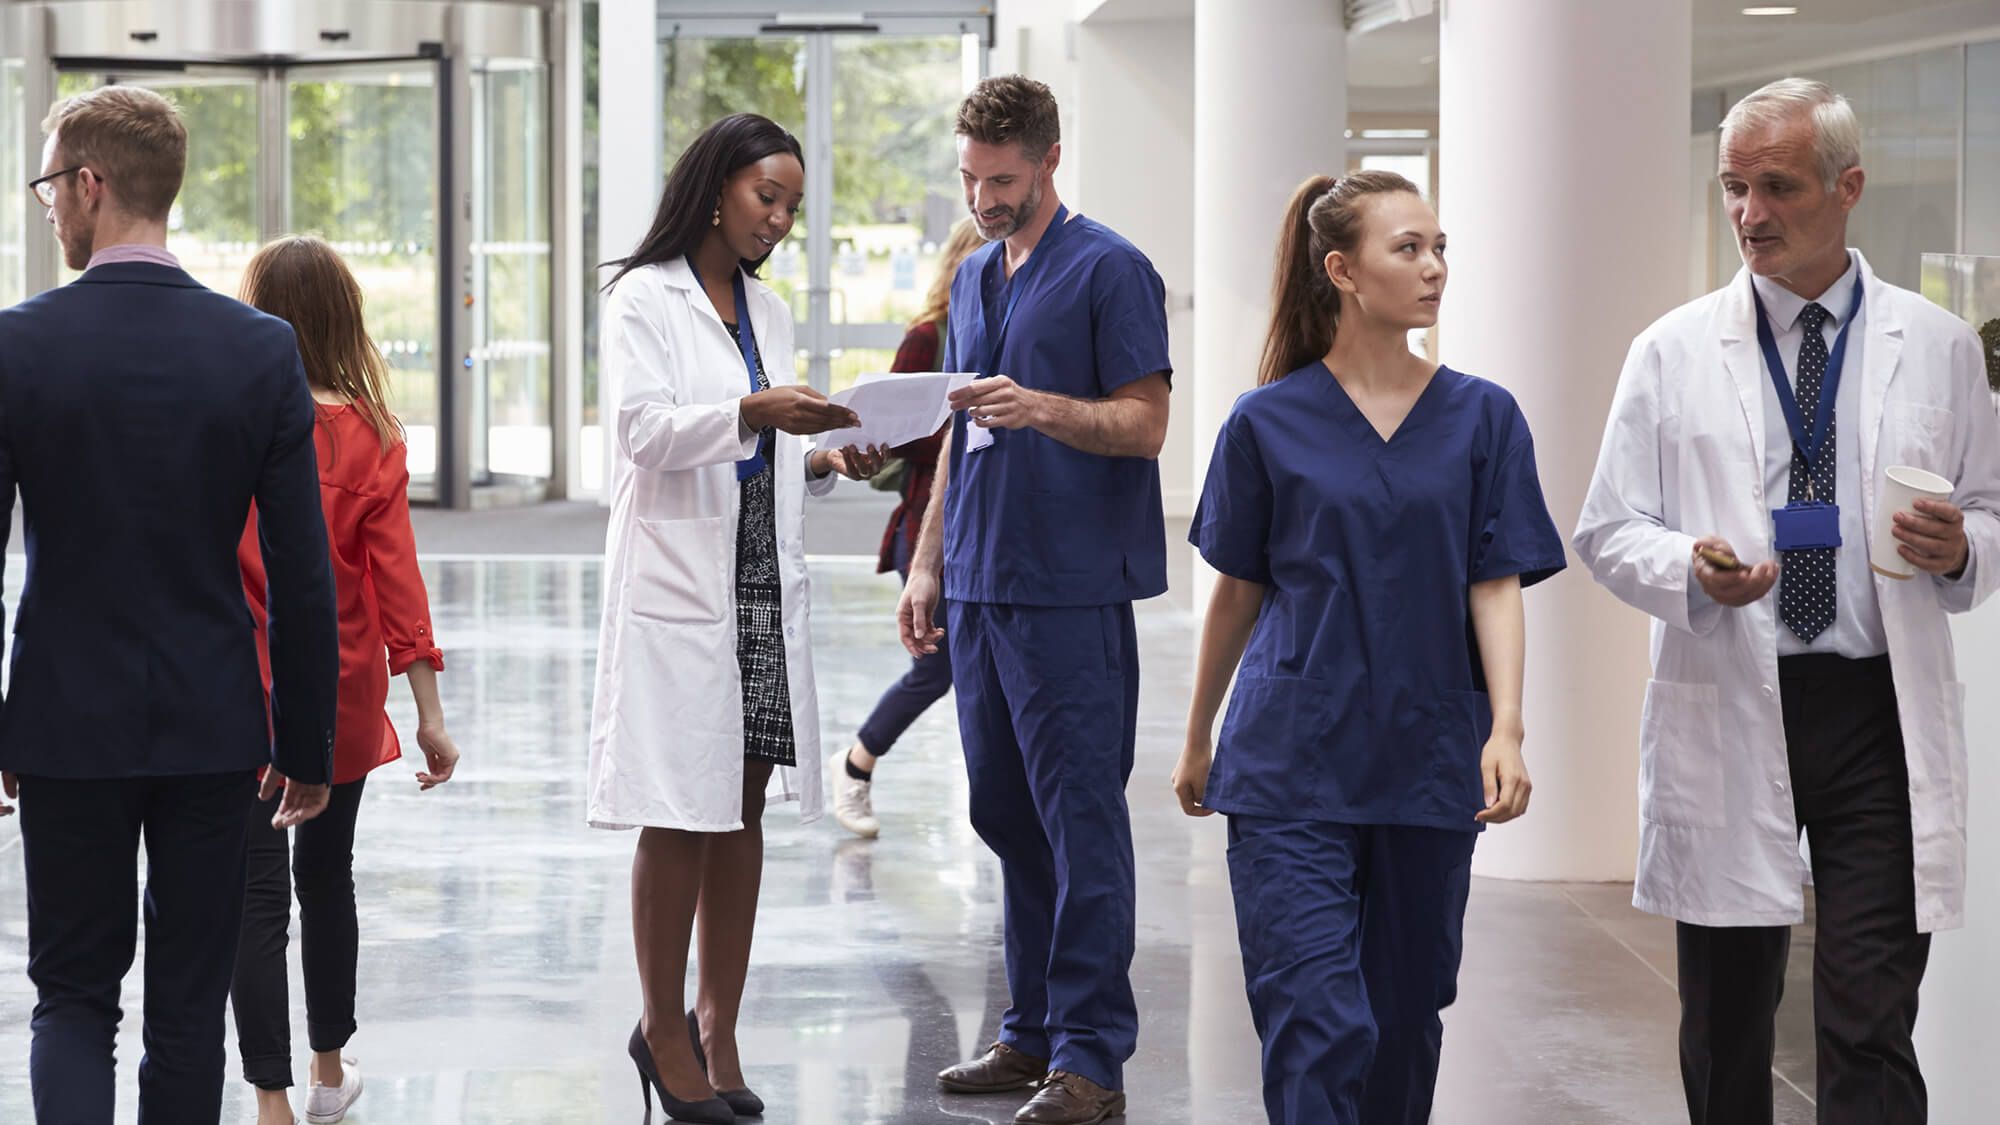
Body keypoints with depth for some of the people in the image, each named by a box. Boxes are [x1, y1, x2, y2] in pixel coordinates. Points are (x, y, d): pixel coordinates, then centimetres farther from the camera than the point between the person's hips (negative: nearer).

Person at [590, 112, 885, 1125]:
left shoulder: (770, 312, 18)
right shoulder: (645, 299, -3)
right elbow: (648, 429, -15)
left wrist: (825, 461, 1)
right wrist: (753, 413, -28)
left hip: (764, 583, 6)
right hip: (677, 581, -6)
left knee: (743, 809, 7)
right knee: (682, 814, -5)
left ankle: (719, 1030, 14)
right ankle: (664, 1029, 7)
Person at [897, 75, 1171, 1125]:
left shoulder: (1109, 270, -6)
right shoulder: (974, 278, 18)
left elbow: (1145, 423, -10)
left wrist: (1039, 407, -25)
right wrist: (927, 562, 19)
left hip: (1073, 589, -8)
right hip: (982, 584, 8)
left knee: (1081, 818, -6)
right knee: (1006, 814, 11)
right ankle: (1033, 1030, 19)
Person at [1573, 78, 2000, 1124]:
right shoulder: (1673, 353, 5)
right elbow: (1609, 530, 6)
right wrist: (1692, 569, -16)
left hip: (1879, 712, -1)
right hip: (1724, 714, 1)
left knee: (1871, 1031, -7)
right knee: (1724, 1022, 11)